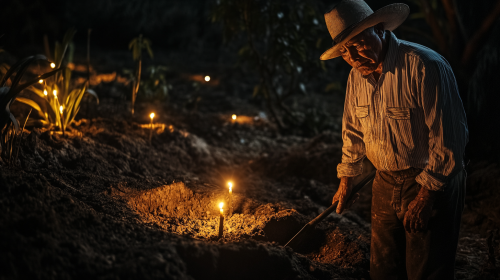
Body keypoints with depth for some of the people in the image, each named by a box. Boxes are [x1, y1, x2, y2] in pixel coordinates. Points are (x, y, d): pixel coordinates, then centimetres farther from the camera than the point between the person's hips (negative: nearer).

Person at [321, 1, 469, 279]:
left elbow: (449, 137, -21)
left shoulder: (424, 66, -21)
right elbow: (353, 130, 18)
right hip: (386, 183, 7)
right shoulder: (357, 75, 3)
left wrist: (426, 194, -18)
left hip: (433, 184, -7)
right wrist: (346, 181, 19)